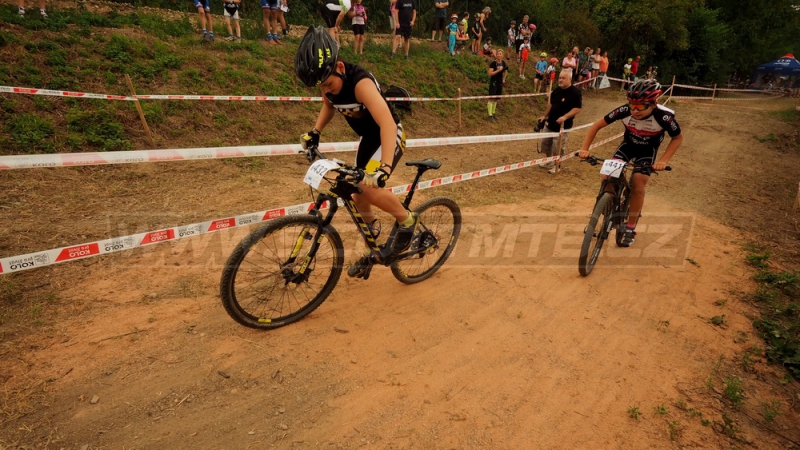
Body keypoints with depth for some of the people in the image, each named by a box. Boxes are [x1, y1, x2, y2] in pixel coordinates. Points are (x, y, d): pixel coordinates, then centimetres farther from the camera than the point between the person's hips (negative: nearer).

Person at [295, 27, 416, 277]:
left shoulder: (360, 82, -33)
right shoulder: (328, 80, -11)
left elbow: (387, 122, -44)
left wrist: (385, 166, -55)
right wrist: (315, 132, -1)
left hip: (390, 136, -7)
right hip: (368, 138, 8)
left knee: (368, 187, -28)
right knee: (358, 197, 9)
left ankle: (406, 219, -1)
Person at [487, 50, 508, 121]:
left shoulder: (503, 63, 5)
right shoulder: (493, 63, -12)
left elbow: (505, 72, 22)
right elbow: (490, 73, -20)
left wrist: (504, 79, 11)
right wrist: (498, 70, -25)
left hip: (500, 82, 6)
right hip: (493, 82, -6)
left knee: (496, 99, 11)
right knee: (491, 98, -7)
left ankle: (493, 113, 21)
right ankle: (490, 115, -4)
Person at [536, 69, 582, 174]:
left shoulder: (575, 92, -14)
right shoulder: (556, 90, 6)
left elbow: (578, 108, -16)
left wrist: (565, 117, -27)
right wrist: (544, 116, 14)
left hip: (562, 126, -7)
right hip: (550, 123, 7)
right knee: (546, 143, 14)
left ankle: (556, 165, 15)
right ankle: (549, 162, 31)